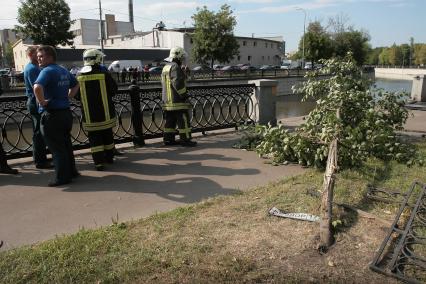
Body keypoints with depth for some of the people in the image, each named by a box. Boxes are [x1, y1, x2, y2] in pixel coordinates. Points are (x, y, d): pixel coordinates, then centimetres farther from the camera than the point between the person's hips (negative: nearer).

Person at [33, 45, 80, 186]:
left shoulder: (47, 71, -15)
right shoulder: (64, 70, 12)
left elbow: (37, 87, -33)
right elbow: (76, 84, 28)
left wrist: (42, 102, -19)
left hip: (52, 115, -8)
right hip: (66, 112, 8)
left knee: (57, 148, 1)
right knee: (66, 145, 18)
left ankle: (62, 177, 9)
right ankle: (71, 171, 28)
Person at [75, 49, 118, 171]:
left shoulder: (79, 76, -3)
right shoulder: (104, 74, -10)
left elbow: (77, 96, 5)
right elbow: (113, 90, -3)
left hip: (89, 115, 1)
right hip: (105, 113, 0)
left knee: (94, 138, 6)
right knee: (107, 135, 16)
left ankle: (99, 162, 3)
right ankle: (109, 157, 29)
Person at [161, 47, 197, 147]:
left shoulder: (165, 67, 18)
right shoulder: (175, 67, -13)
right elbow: (178, 83, -23)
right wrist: (184, 95, -15)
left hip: (167, 100, 10)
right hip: (177, 101, -10)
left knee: (170, 121, 13)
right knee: (183, 120, -3)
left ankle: (168, 139, 17)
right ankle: (185, 139, 0)